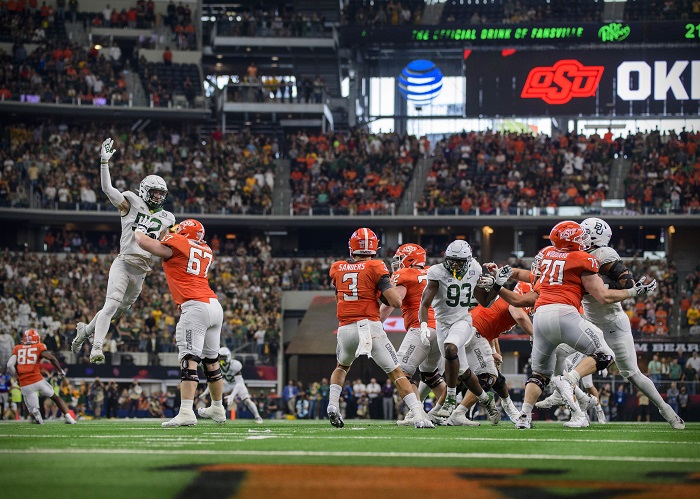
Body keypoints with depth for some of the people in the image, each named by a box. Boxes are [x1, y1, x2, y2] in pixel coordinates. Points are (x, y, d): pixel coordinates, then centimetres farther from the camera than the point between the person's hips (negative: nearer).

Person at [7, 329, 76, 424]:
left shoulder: (17, 349, 11)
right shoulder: (39, 347, 4)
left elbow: (10, 365, -2)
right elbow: (51, 358, -9)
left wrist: (17, 377, 13)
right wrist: (60, 370, 6)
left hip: (25, 385, 1)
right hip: (37, 380, -1)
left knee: (33, 409, 13)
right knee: (55, 397, 22)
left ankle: (35, 413, -19)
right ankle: (68, 417, 12)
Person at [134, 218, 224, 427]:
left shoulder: (176, 244, 1)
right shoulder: (207, 252, 21)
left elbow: (143, 242, -1)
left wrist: (139, 230, 20)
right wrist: (168, 238, 41)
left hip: (195, 307, -8)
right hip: (215, 306, 8)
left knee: (189, 360, -15)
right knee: (211, 361, 19)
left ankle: (186, 413, -26)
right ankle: (218, 409, 31)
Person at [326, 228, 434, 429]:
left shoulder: (337, 269, 9)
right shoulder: (375, 268, -3)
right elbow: (396, 302, -10)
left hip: (345, 329, 3)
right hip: (371, 327, -3)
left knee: (341, 367, 32)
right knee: (396, 372, 4)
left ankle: (333, 404, 12)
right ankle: (419, 416, -8)